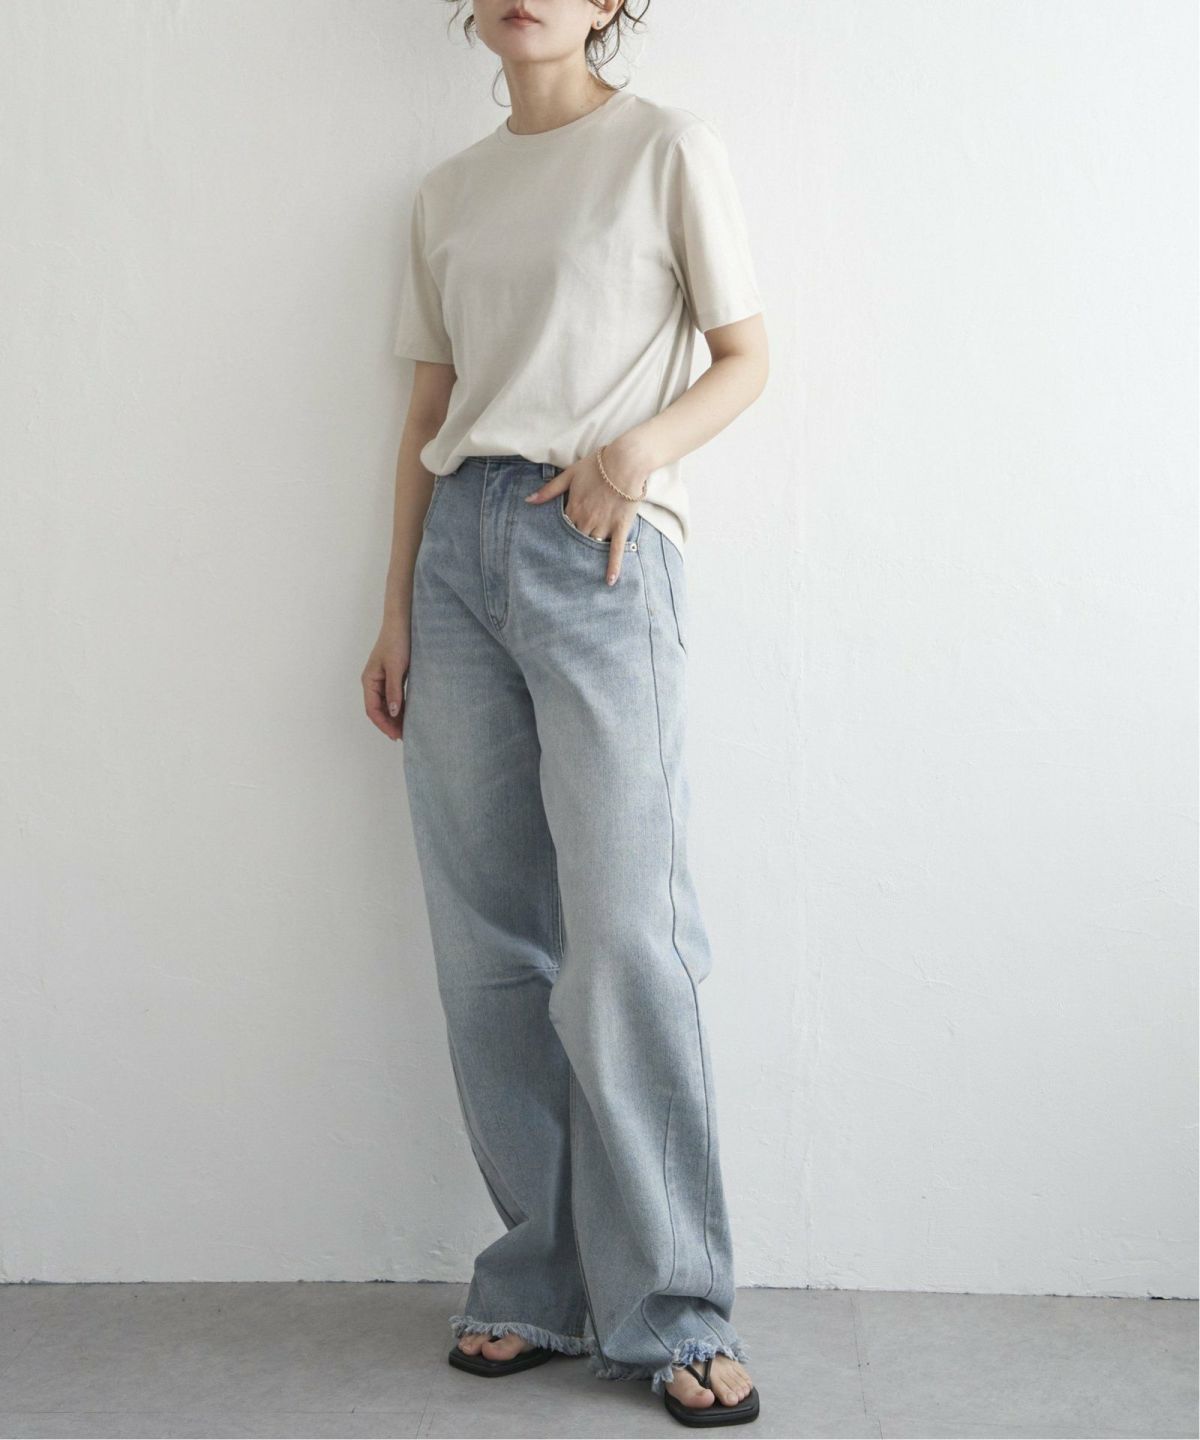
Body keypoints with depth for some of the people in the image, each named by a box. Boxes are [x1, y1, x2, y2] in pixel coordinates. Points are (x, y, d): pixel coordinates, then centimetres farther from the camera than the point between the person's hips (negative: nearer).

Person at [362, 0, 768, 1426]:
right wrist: (397, 612, 12)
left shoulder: (666, 146, 6)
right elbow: (425, 413, 18)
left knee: (623, 933, -10)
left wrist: (641, 444, -14)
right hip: (459, 550, 5)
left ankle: (667, 1312, 1)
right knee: (488, 944, 2)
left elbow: (745, 358, 5)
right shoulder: (448, 193, 19)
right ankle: (544, 1283, 13)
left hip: (599, 549, -5)